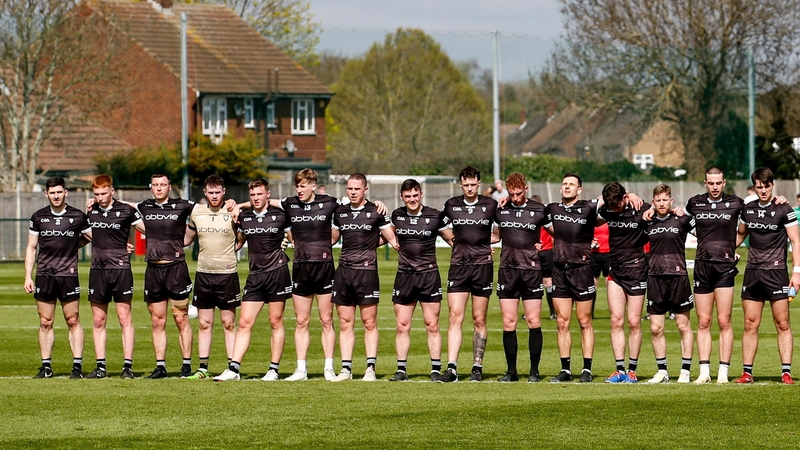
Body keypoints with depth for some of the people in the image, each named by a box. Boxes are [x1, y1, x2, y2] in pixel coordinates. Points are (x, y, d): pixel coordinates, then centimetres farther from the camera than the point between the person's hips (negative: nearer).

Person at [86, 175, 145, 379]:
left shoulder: (126, 211, -4)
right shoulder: (90, 210, 8)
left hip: (120, 269, -4)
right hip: (97, 269, 4)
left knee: (125, 319, -4)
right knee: (98, 321, 5)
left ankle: (128, 366, -3)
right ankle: (100, 366, 10)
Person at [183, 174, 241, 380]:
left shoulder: (232, 213, -4)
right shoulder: (196, 212, 6)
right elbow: (187, 238, 20)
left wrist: (231, 250, -1)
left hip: (227, 273, -3)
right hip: (203, 273, 3)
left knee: (228, 324, 0)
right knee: (204, 323, 5)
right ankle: (203, 368, 9)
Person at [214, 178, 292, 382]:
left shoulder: (280, 215, -1)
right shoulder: (244, 217, 10)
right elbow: (238, 241, 24)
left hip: (277, 272, -4)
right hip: (255, 275, 4)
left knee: (276, 322, 2)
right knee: (244, 323, -1)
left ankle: (274, 370, 7)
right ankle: (233, 368, -3)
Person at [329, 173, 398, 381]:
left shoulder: (376, 212, -1)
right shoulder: (340, 212, 12)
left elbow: (392, 238, 3)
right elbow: (332, 238, 26)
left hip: (367, 270, -4)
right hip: (343, 271, 4)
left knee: (369, 322, -3)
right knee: (345, 323, 4)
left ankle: (371, 368, 0)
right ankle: (346, 368, 7)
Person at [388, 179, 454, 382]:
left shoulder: (435, 216, -2)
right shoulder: (397, 216, 6)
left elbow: (451, 239, 9)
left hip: (429, 274, -2)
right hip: (404, 275, 2)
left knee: (432, 325, -3)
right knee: (402, 326, 3)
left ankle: (436, 370, 2)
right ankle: (401, 370, 9)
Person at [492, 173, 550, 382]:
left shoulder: (538, 210, 1)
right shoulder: (500, 210, 8)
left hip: (531, 270, -2)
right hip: (507, 270, 2)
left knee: (534, 321, -2)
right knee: (508, 322, 0)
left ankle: (534, 371, 5)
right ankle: (511, 370, 7)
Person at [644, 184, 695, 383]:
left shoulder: (681, 220, 0)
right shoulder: (648, 223, 8)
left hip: (678, 276, -3)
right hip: (655, 278, 3)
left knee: (683, 326, 1)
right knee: (655, 328, 3)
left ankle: (685, 371, 6)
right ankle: (662, 371, 12)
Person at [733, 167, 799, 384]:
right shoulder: (748, 209, 9)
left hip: (776, 272, -4)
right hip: (752, 272, 4)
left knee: (782, 325, -4)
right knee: (750, 325, 3)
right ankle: (747, 372, 6)